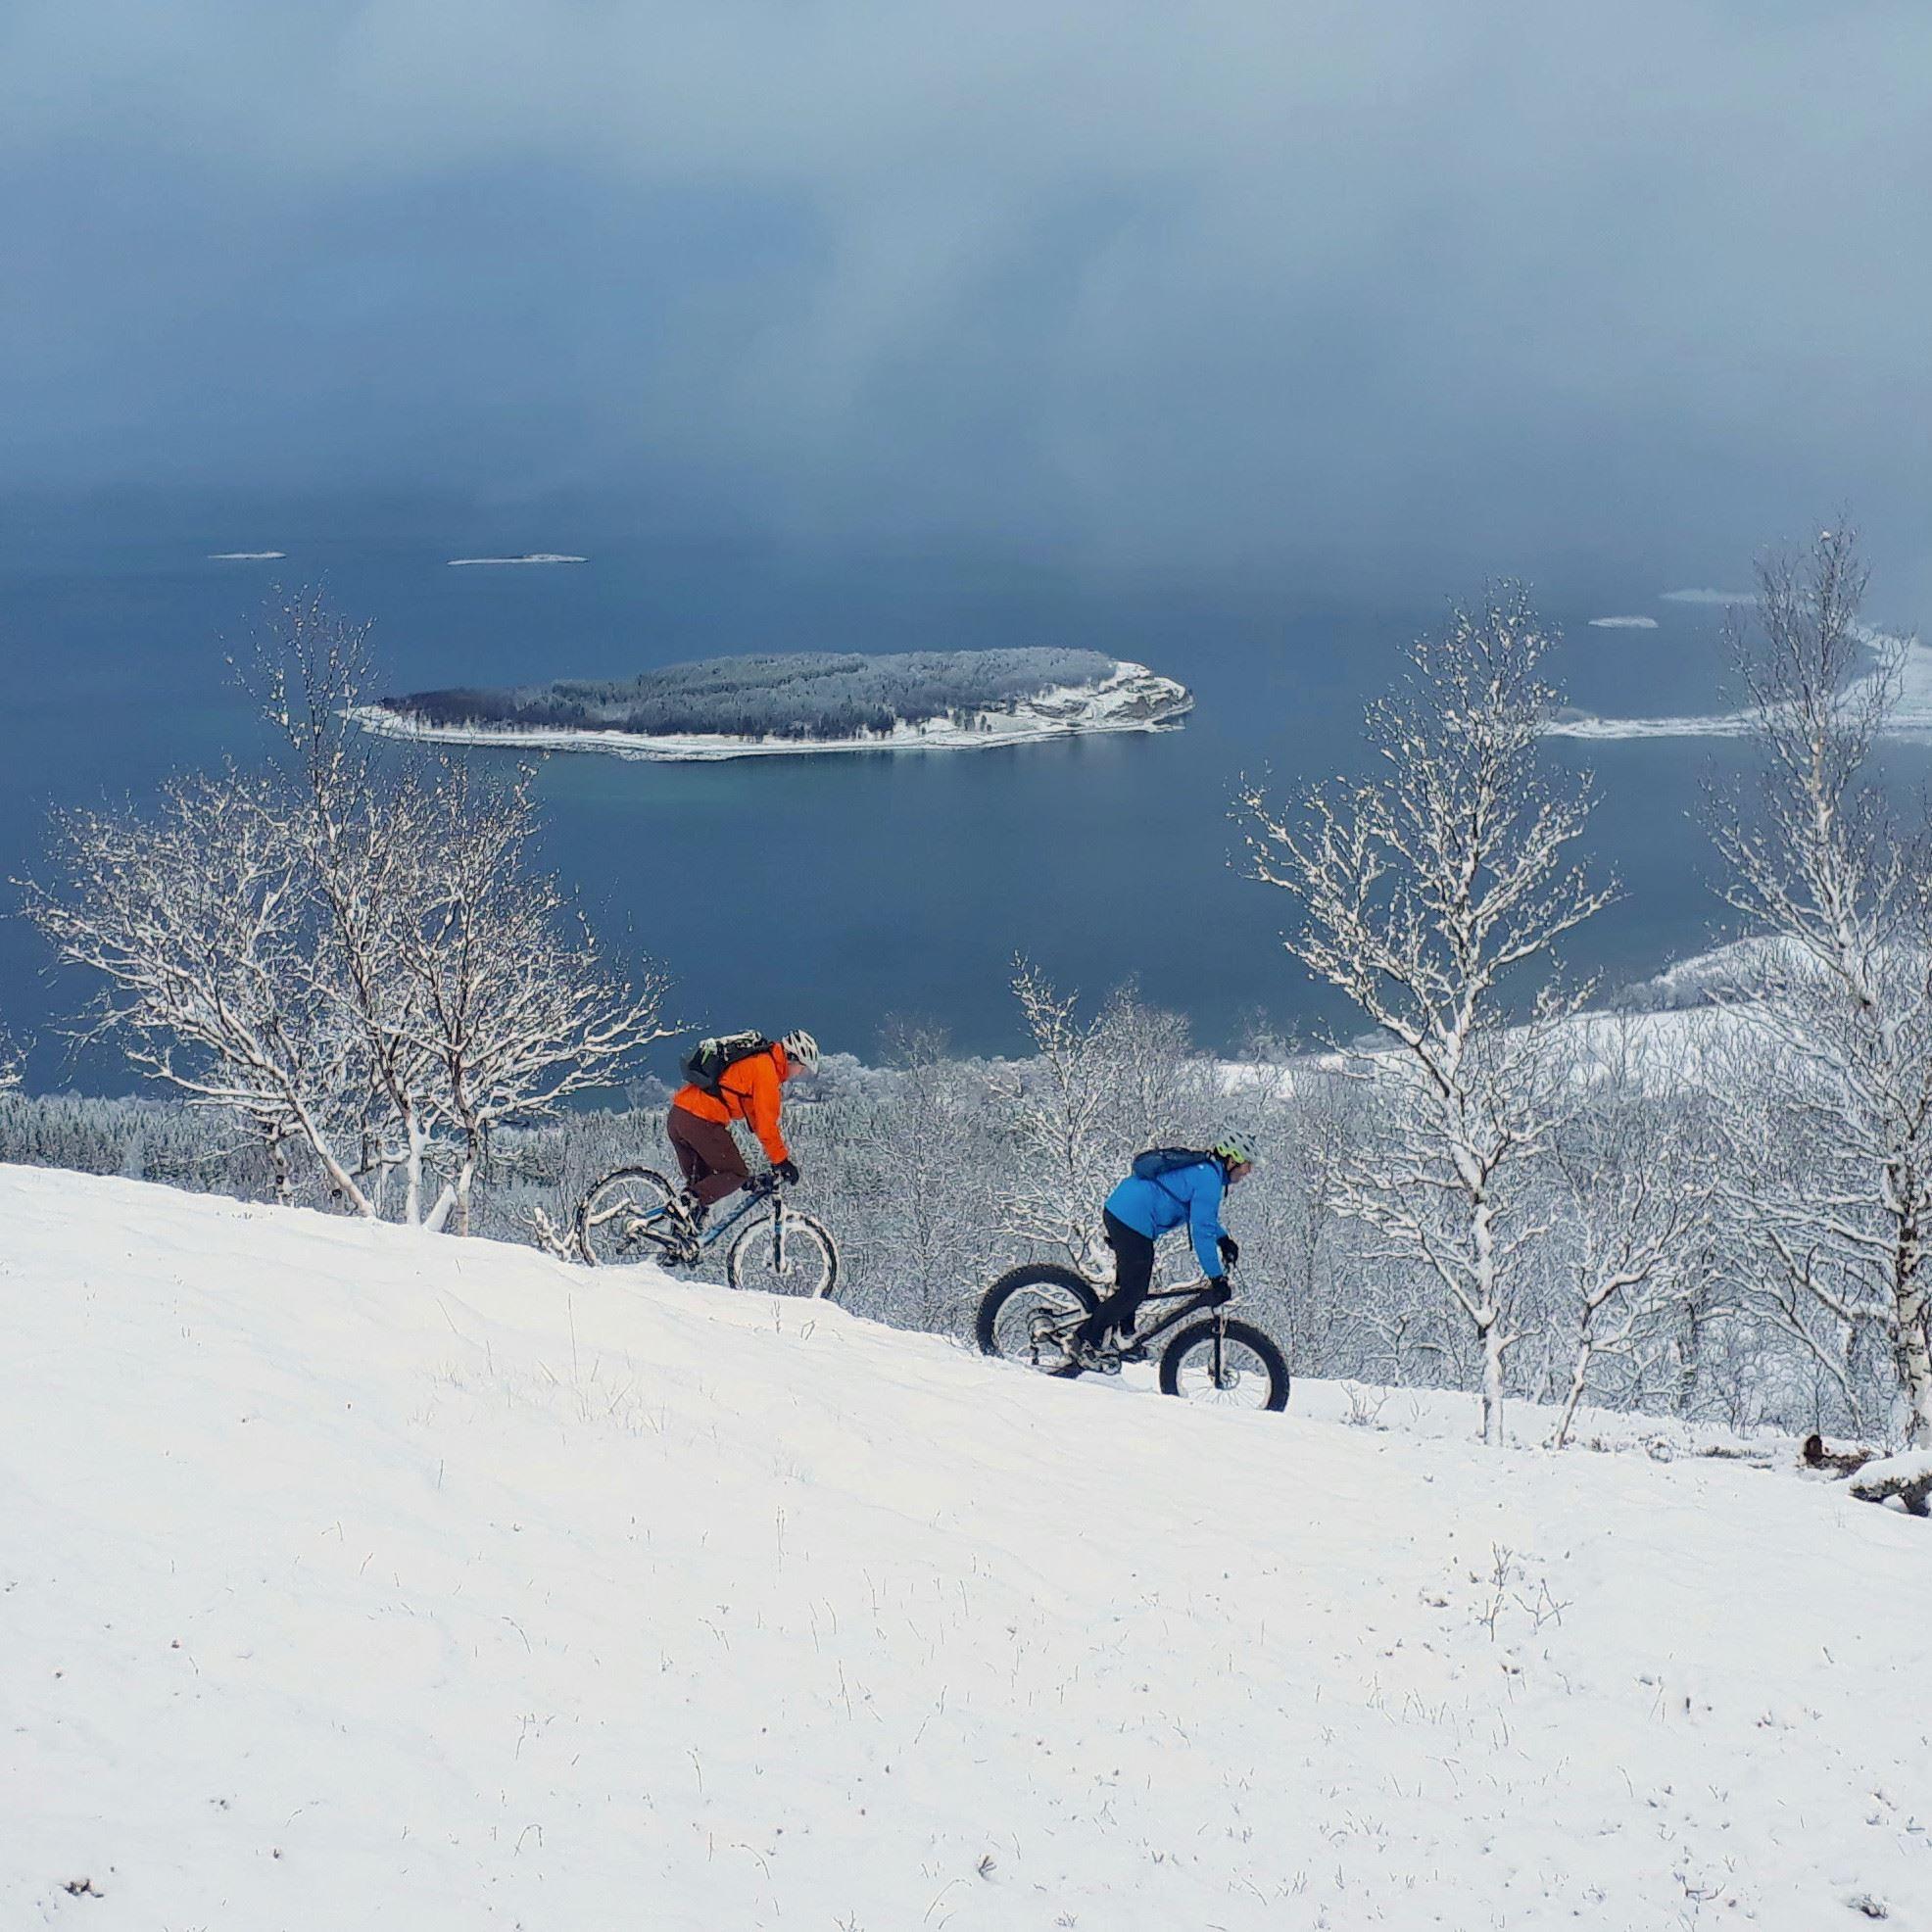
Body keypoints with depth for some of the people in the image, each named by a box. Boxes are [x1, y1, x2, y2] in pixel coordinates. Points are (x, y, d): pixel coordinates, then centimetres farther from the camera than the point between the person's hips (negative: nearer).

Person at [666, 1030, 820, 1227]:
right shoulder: (766, 1068, -6)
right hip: (702, 1121, -9)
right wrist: (782, 1161, -2)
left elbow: (755, 1116, 31)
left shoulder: (755, 1061, 24)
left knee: (700, 1180, 19)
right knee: (736, 1174, 1)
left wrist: (778, 1157, 31)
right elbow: (767, 1123, -10)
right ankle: (690, 1202, -15)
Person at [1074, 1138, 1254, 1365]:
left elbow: (1206, 1216, 34)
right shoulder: (1209, 1179, -11)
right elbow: (1202, 1231, -16)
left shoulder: (1201, 1168, 19)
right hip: (1132, 1223, -10)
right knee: (1134, 1292, -4)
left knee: (1133, 1285, 22)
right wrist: (1216, 1277, -11)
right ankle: (1087, 1341, 2)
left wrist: (1225, 1240, 21)